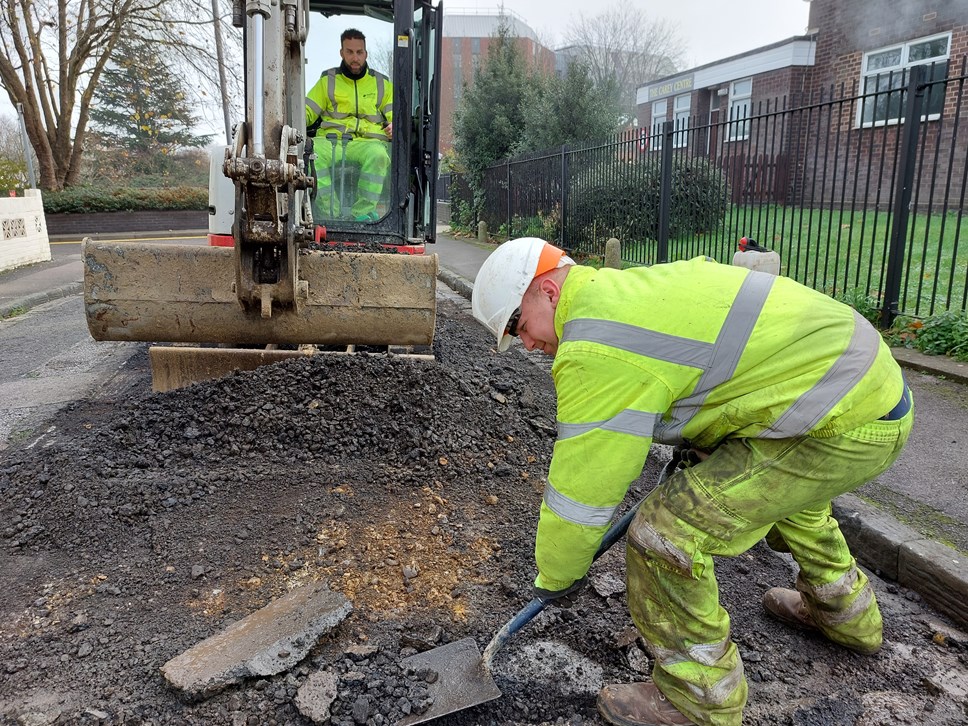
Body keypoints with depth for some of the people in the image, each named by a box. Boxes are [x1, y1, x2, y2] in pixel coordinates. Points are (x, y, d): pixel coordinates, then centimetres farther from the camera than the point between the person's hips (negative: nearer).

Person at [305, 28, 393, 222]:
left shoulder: (382, 83, 23)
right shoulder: (328, 80, 23)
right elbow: (307, 111, 20)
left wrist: (394, 125, -6)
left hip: (368, 141, -1)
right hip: (331, 140, 1)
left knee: (378, 155, -39)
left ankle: (363, 211, -32)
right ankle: (330, 211, -32)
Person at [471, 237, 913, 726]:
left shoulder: (593, 348, -21)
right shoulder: (628, 287, 10)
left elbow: (580, 492, -14)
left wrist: (553, 577, 4)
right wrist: (693, 447, 35)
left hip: (842, 424, -11)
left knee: (665, 534, -10)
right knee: (783, 484, 38)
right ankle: (847, 613, 61)